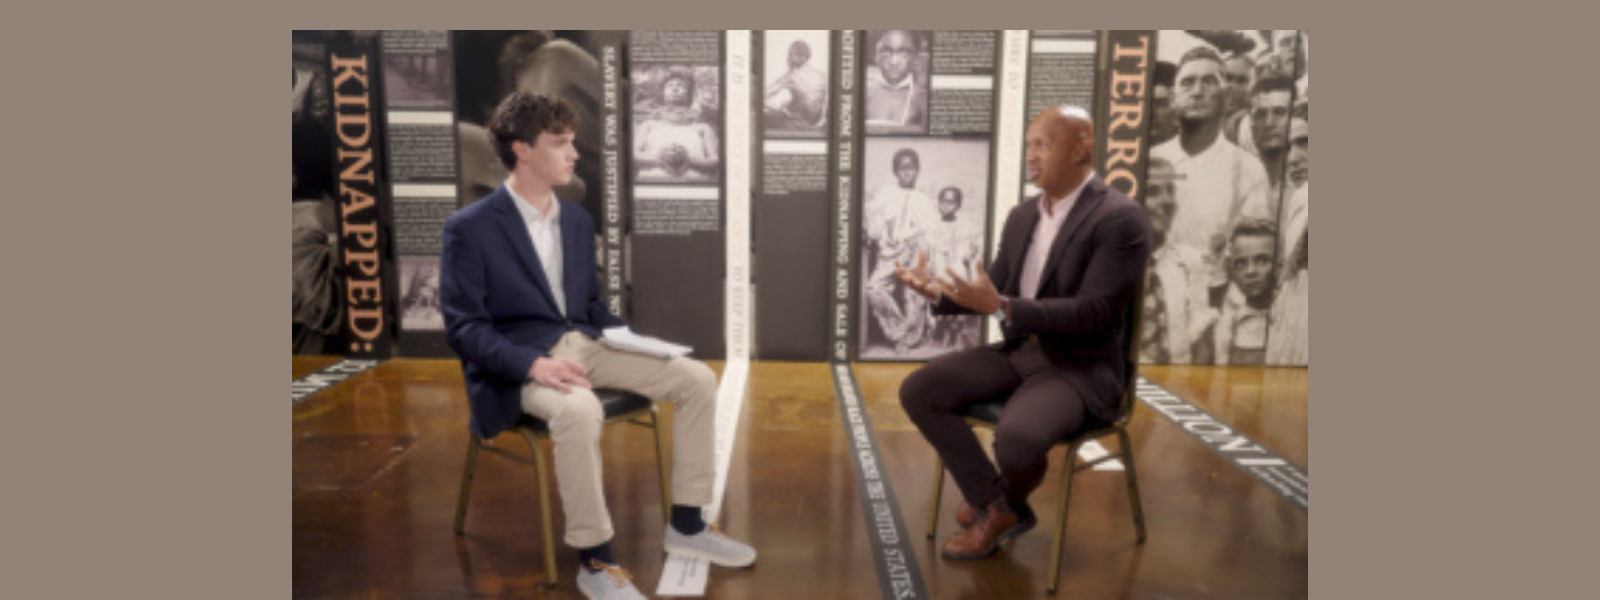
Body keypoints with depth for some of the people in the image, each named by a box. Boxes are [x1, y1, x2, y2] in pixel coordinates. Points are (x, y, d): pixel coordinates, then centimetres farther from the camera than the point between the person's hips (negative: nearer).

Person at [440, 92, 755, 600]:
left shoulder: (577, 220, 13)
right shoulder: (469, 228, -7)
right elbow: (463, 327, -11)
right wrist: (534, 364, -27)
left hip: (584, 345, 7)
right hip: (520, 361, -7)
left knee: (696, 379, -8)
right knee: (579, 411, -40)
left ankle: (686, 526, 4)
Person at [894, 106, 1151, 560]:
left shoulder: (1122, 219, -14)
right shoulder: (1022, 216, 10)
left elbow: (1094, 313, -22)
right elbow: (994, 290, 15)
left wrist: (1002, 308, -30)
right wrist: (939, 293, -6)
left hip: (1081, 366, -7)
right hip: (1018, 350, 7)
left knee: (1017, 438, -34)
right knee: (918, 390, -8)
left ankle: (1005, 504, 5)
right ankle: (995, 505, 3)